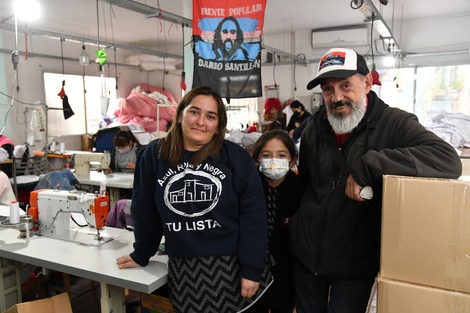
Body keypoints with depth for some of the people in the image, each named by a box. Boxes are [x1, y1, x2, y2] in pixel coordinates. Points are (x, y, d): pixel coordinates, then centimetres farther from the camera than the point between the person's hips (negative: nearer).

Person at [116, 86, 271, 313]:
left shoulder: (236, 157, -7)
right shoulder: (154, 155, -1)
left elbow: (253, 216, -8)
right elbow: (145, 211, 7)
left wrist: (252, 269, -10)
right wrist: (141, 254, 14)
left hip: (231, 265, -1)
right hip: (182, 269, 1)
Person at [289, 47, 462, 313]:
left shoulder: (393, 124, -14)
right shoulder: (315, 129, 1)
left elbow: (449, 160, -32)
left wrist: (366, 167, -35)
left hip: (356, 265, -4)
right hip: (306, 256, 5)